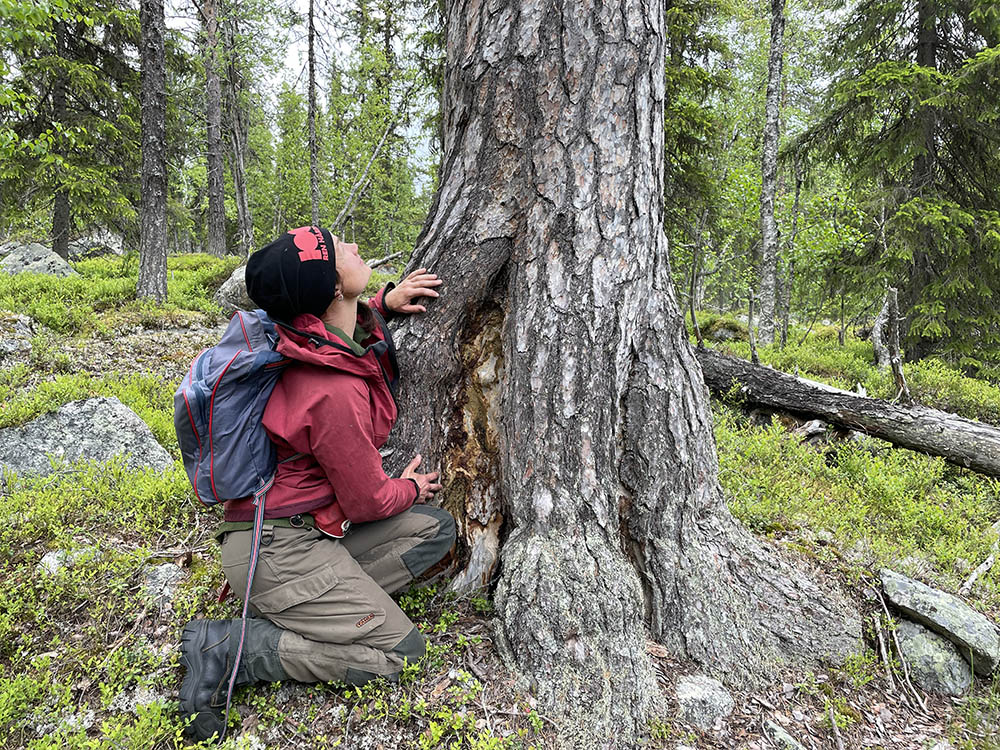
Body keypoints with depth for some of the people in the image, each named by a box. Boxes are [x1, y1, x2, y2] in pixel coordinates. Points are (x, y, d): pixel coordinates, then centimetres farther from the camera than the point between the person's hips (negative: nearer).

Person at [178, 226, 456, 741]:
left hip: (306, 526, 9)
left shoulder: (324, 332, -3)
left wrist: (386, 303, 6)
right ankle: (229, 647, -5)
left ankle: (323, 609, 1)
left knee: (435, 529, 4)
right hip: (279, 547, -9)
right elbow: (368, 502, -16)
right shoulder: (336, 390, -29)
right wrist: (411, 488, 6)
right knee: (400, 651, -6)